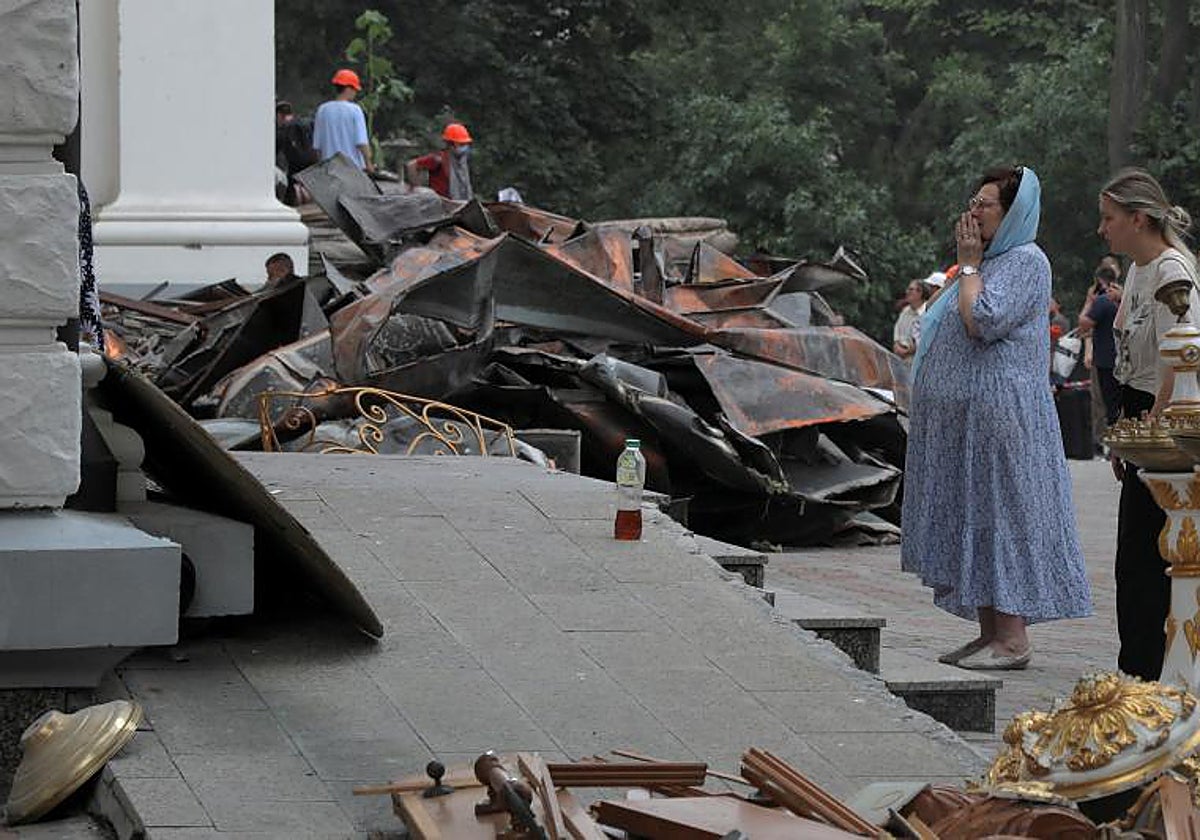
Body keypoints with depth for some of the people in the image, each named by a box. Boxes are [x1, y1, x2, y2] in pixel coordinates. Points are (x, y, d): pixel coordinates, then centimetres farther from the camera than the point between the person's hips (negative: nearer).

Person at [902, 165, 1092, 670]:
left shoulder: (1026, 262, -10)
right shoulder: (990, 261, 19)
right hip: (965, 419, 10)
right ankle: (990, 634, 11)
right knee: (975, 520, 8)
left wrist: (969, 264, -11)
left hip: (999, 413, -10)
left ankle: (1012, 638, -8)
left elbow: (981, 323, -20)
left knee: (1000, 515, -9)